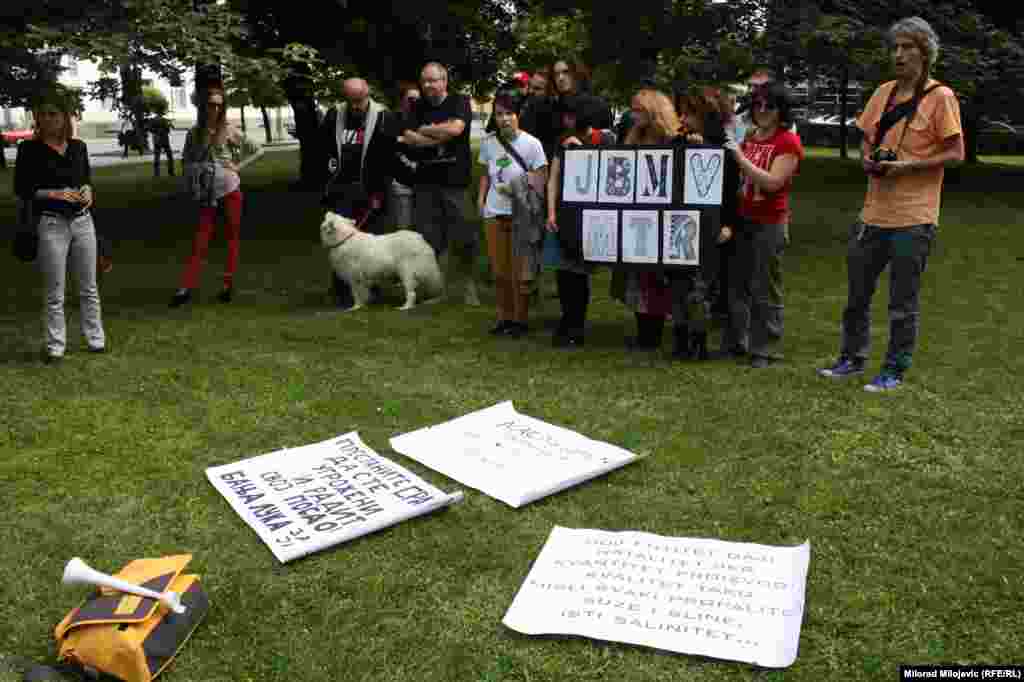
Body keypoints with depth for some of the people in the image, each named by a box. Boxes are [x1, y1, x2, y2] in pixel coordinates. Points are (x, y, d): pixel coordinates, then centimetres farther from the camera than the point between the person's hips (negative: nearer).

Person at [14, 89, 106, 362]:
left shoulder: (79, 147, 7)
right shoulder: (30, 149, -4)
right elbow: (21, 189, -4)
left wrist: (88, 191, -2)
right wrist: (54, 193, -17)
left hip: (83, 221, 4)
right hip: (51, 224, -4)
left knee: (89, 287, 11)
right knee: (54, 292, 2)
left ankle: (96, 339, 22)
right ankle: (54, 346, 12)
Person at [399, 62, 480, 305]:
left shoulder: (460, 102, 2)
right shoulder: (418, 108, 14)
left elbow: (455, 128, -16)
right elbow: (410, 139, 0)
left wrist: (424, 130, -4)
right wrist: (442, 136, -10)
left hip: (455, 181, -4)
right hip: (425, 181, 4)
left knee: (464, 237, -1)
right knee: (427, 238, 6)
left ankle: (469, 284, 16)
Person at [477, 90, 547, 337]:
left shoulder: (531, 143, -9)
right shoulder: (488, 142, 4)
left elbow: (540, 178, -7)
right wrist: (481, 198, 4)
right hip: (494, 214, 4)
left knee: (520, 271, 1)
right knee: (500, 270, 11)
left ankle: (520, 319, 14)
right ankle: (504, 317, 24)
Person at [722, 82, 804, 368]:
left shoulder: (789, 142, -8)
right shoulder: (749, 137, 11)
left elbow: (772, 182, -18)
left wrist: (739, 156, -22)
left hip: (770, 224, -6)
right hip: (742, 220, 6)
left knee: (765, 291, 0)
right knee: (737, 285, 12)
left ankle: (765, 350, 9)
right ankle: (735, 343, 23)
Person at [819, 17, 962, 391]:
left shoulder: (940, 97, -8)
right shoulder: (883, 92, 9)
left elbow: (956, 154, -8)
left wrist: (907, 166, -19)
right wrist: (868, 159, -3)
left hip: (913, 218, -6)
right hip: (874, 212, 6)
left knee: (902, 303, 4)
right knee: (857, 293, 14)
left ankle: (894, 371, 16)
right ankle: (852, 358, 29)